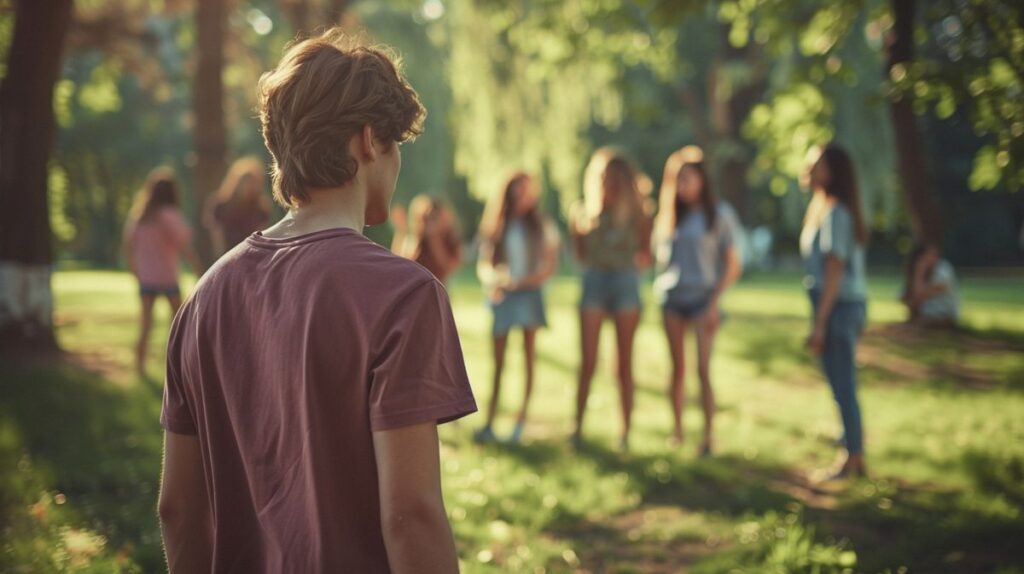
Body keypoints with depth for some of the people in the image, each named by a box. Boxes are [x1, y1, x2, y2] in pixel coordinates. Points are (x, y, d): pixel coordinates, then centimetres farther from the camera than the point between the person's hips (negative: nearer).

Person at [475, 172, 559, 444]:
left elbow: (550, 267, 1)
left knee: (528, 356, -4)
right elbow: (483, 263, 5)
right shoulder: (495, 227, 8)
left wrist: (524, 280, -14)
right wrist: (491, 279, -17)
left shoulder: (542, 227, 4)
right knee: (498, 361, 0)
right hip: (501, 295, 1)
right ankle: (489, 423, -1)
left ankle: (521, 422, -4)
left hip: (528, 292, -1)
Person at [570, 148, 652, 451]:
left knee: (624, 363, 2)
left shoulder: (634, 214, 3)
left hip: (626, 281, -1)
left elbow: (646, 254, 5)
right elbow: (580, 254, 13)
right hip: (594, 282, 1)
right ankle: (578, 427, 6)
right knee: (588, 362, -3)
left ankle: (625, 432, 9)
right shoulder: (584, 214, 7)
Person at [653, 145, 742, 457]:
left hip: (702, 298, -4)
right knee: (678, 367, 6)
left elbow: (733, 265, -1)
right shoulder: (670, 217, 13)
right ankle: (677, 430, 15)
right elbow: (660, 257, 14)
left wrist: (714, 302, -9)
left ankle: (708, 435, -6)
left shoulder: (719, 215, 1)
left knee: (703, 369, -9)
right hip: (672, 299, 4)